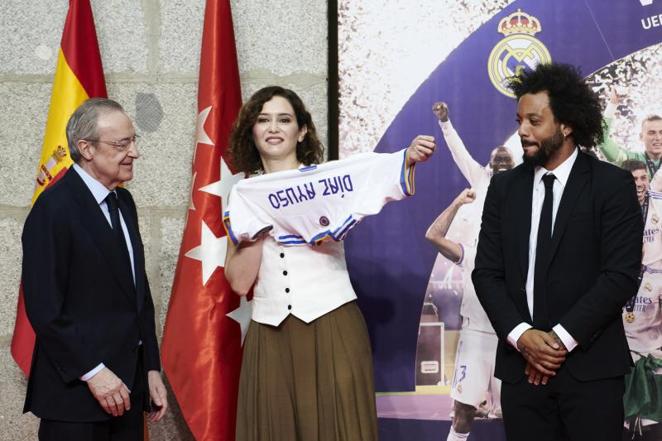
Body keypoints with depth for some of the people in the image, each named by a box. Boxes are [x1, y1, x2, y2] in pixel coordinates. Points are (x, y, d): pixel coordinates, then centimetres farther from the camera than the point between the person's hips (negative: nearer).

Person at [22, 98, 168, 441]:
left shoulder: (123, 202, 13)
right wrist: (92, 372, -17)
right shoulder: (55, 208, -13)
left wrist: (151, 368, 12)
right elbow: (44, 306, -16)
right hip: (76, 391, -7)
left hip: (126, 387, 7)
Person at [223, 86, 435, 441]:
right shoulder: (243, 197, 8)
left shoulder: (330, 177, 3)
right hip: (271, 336, 2)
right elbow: (240, 282, 1)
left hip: (333, 329, -2)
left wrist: (409, 157, -32)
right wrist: (258, 224, -8)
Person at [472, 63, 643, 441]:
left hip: (590, 365, -3)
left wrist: (560, 338, -13)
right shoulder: (504, 187, 10)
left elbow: (622, 275, -9)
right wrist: (521, 336, -10)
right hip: (521, 364, 3)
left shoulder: (612, 185, -2)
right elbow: (487, 272, 6)